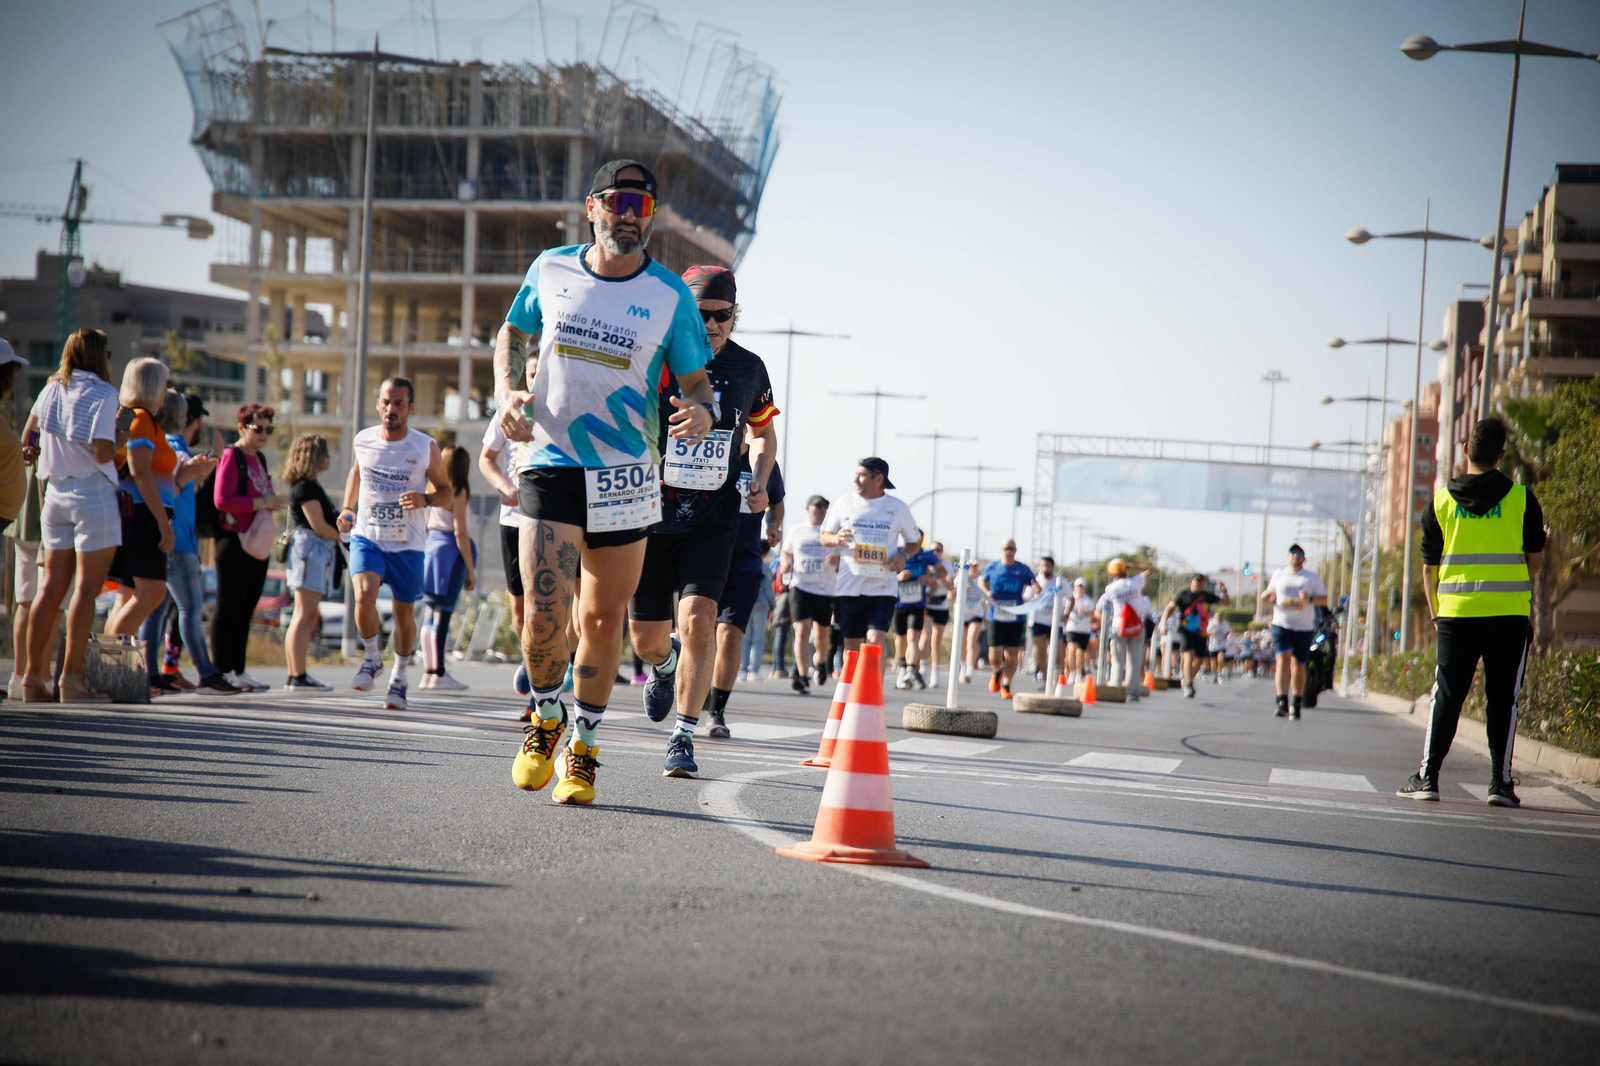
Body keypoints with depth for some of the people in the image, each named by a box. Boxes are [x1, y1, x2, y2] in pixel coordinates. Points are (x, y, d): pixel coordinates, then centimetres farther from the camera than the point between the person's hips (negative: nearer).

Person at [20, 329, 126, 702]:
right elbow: (103, 452, -18)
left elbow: (28, 435, 23)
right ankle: (72, 677, -11)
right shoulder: (103, 395, -9)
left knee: (52, 585, 9)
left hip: (55, 494, 7)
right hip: (94, 496, -7)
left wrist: (31, 449, 43)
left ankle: (34, 675, 8)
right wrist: (121, 440, 2)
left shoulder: (52, 389, 10)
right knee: (87, 587, -6)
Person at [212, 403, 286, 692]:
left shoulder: (260, 459, 18)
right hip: (234, 541, -9)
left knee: (246, 609, 10)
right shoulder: (232, 456, -8)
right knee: (229, 607, -5)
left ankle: (238, 671, 14)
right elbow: (222, 499, -19)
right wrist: (262, 503, -18)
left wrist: (273, 503, 7)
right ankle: (223, 671, -3)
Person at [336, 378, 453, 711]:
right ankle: (372, 658, 3)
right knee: (364, 596, -22)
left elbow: (447, 491, 2)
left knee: (404, 612, 8)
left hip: (407, 544, 0)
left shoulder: (426, 448, -8)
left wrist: (425, 500, -19)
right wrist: (347, 509, 7)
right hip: (366, 537, 0)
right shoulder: (363, 440, -1)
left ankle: (399, 677, 29)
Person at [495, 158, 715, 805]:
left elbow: (695, 382, 4)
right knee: (546, 614, -11)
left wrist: (701, 413, -20)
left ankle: (583, 748, 24)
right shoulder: (550, 270, 1)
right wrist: (507, 392, 0)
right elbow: (513, 333, 18)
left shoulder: (671, 296, -3)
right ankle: (546, 717, 19)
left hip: (627, 477, 0)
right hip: (551, 466, 0)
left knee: (603, 617, 6)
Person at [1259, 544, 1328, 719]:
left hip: (1304, 627, 0)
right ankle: (1282, 703, -23)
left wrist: (1310, 599, -15)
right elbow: (1268, 595, 23)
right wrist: (1267, 596, -1)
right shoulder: (1279, 575, 12)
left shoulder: (1312, 578, 6)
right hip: (1281, 624, 0)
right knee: (1283, 659, -18)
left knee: (1298, 665, 6)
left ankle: (1297, 705, 22)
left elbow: (1324, 600, 5)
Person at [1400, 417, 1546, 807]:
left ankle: (1427, 776, 5)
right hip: (1509, 614, -1)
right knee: (1502, 698, 3)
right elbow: (1536, 559, 1)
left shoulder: (1442, 500, 3)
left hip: (1456, 614, 1)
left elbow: (1428, 567, 6)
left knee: (1446, 697, 7)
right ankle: (1500, 782, 2)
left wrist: (1435, 613, 18)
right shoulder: (1521, 499, -2)